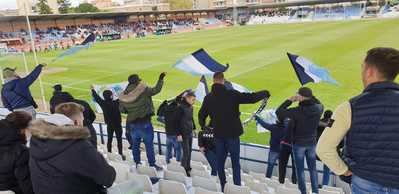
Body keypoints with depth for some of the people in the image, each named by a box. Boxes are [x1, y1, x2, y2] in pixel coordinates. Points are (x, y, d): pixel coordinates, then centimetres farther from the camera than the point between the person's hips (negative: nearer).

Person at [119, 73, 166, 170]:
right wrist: (160, 79, 5)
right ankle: (152, 164, 7)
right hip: (144, 122, -4)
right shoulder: (143, 90, -14)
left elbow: (122, 110, 8)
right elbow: (156, 90, -6)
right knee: (149, 144, 3)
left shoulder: (124, 96, -1)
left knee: (135, 144, 17)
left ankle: (137, 163, 26)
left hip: (132, 123, 5)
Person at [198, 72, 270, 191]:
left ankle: (223, 188, 15)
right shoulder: (232, 94, -10)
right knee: (235, 163, 8)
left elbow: (201, 115, 9)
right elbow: (252, 98, -10)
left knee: (220, 163, 13)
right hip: (232, 134, -2)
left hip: (218, 134, 3)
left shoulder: (208, 98, 0)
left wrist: (203, 127, 29)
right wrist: (265, 93, 8)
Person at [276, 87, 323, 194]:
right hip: (312, 143, 5)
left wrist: (289, 100, -12)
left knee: (300, 169, 7)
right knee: (313, 168, 17)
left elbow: (278, 112, -16)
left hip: (298, 144, -4)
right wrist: (311, 97, 6)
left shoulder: (297, 111, -23)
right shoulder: (318, 108, -9)